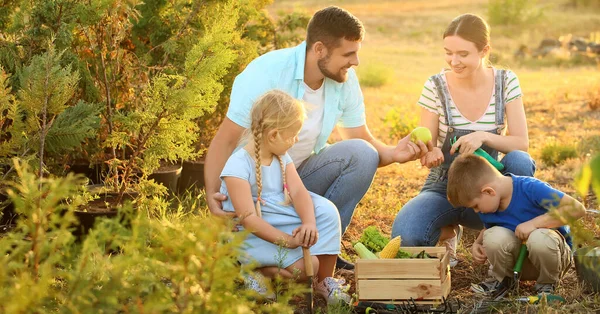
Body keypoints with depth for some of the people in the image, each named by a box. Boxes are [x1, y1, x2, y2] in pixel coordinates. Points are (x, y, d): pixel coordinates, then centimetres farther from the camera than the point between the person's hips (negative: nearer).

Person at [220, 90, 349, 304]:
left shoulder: (282, 157, 5)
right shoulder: (238, 166, -21)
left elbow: (298, 192, -7)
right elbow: (248, 220, -27)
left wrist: (310, 223, -27)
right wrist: (288, 240, -34)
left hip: (282, 222, 8)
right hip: (252, 235, -8)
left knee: (326, 211, -14)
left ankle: (325, 281, -4)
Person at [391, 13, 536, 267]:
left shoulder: (506, 82, -5)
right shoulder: (436, 86, -8)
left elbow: (521, 143, -10)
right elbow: (425, 149, -4)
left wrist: (484, 136, -30)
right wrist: (429, 154, -30)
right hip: (445, 188, -1)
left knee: (519, 162, -33)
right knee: (405, 237, -31)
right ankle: (447, 231, 6)